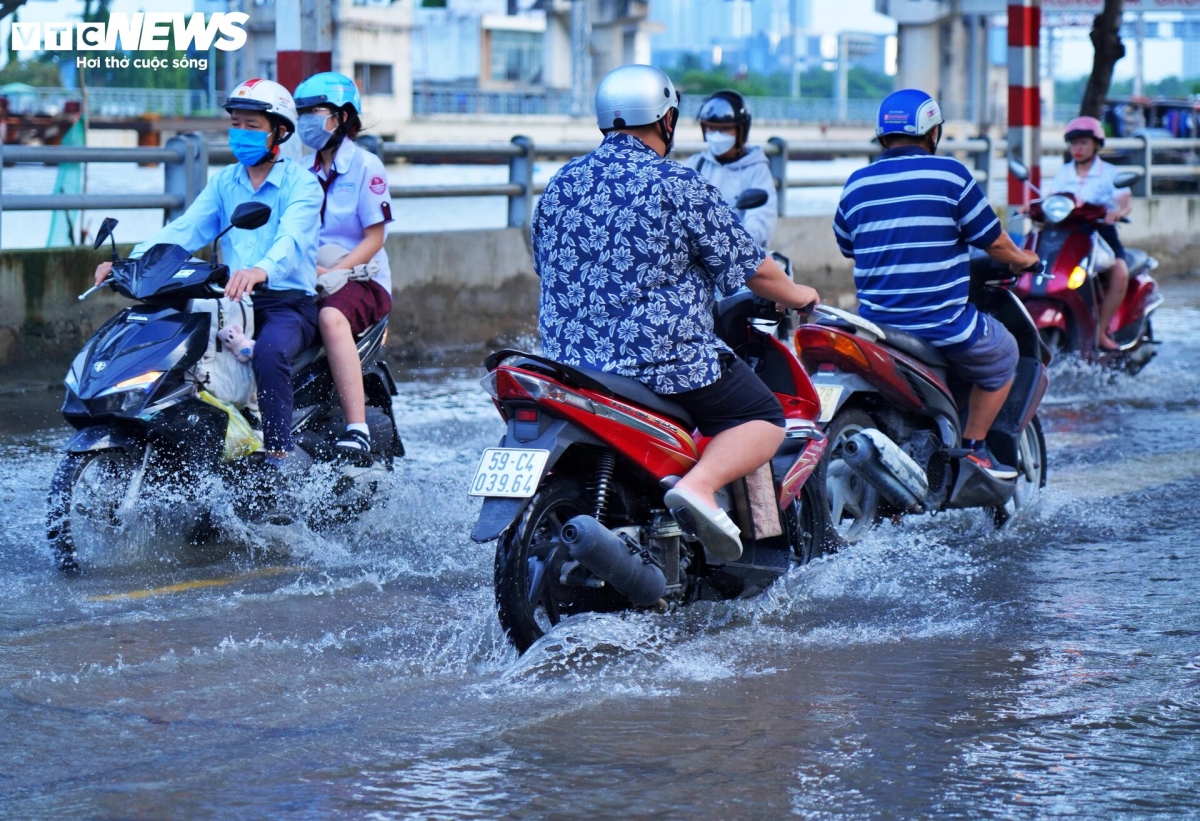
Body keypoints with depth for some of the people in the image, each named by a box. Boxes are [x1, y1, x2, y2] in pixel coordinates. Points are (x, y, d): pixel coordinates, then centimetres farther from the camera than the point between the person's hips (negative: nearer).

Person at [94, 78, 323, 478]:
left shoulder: (301, 183, -4)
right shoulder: (223, 183, 15)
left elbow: (293, 237, -23)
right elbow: (184, 230, 3)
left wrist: (261, 270, -46)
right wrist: (131, 262, -15)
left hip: (288, 302, -6)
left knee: (269, 352, -37)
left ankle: (278, 459, -32)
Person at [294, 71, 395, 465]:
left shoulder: (365, 166, -2)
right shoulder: (305, 173, 17)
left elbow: (374, 237, -7)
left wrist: (332, 273, -19)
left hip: (361, 278, -6)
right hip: (308, 279, 7)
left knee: (331, 316, -38)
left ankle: (358, 431, -45)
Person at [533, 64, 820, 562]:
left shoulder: (561, 185, 9)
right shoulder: (679, 185, -9)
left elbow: (546, 270, 22)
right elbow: (752, 269, -5)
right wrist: (796, 295, 16)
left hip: (568, 362, 7)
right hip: (665, 362, -7)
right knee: (764, 420, 5)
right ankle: (698, 485, -20)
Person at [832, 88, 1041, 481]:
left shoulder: (857, 183, 6)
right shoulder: (950, 174, -6)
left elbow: (846, 245, 21)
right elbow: (994, 242, -1)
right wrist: (1021, 259, 21)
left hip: (876, 326, 5)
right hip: (943, 325, -5)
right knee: (1001, 353, 21)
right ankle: (973, 449, 18)